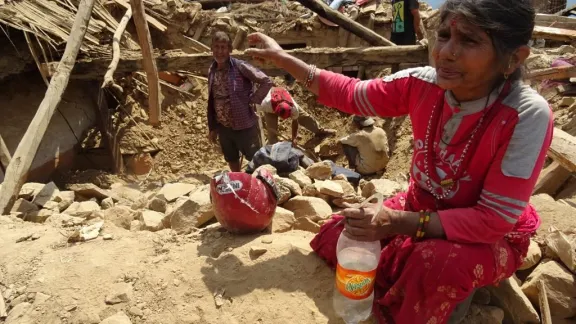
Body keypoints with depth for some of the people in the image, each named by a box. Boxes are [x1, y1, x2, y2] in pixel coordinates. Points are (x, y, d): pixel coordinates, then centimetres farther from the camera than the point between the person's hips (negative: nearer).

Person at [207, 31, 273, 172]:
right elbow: (212, 101, 9)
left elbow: (267, 81, -15)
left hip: (244, 126, -6)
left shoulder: (240, 67, -15)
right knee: (232, 160, 22)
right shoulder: (212, 70, 3)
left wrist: (252, 100, -16)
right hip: (223, 127, 6)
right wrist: (212, 128, 11)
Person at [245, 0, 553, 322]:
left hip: (493, 237, -4)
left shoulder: (528, 116, -32)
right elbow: (351, 95, -4)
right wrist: (284, 59, -6)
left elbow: (495, 220, -30)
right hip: (422, 208, 5)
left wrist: (399, 222, -38)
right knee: (334, 237, -2)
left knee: (437, 262, -37)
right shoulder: (422, 83, -18)